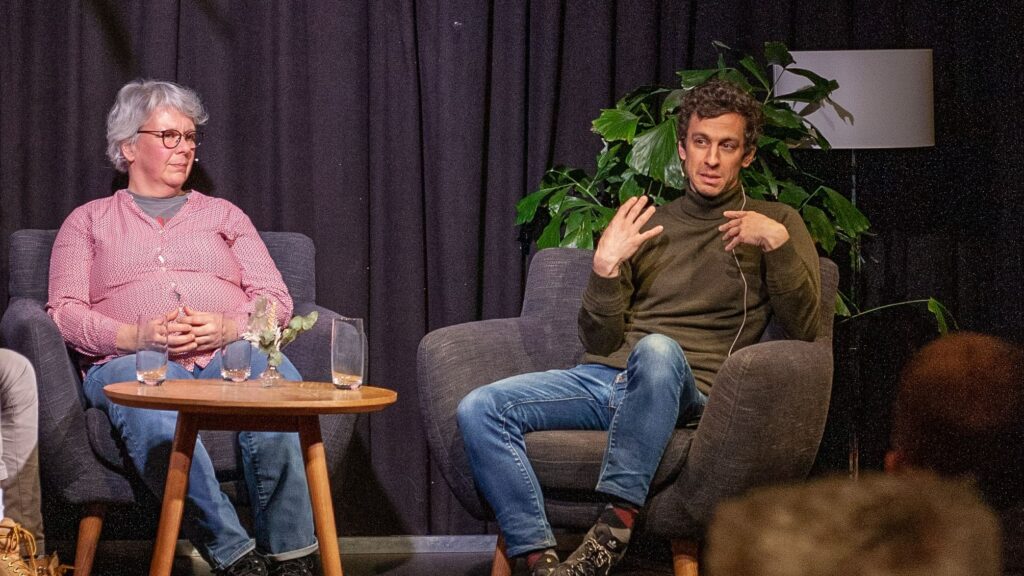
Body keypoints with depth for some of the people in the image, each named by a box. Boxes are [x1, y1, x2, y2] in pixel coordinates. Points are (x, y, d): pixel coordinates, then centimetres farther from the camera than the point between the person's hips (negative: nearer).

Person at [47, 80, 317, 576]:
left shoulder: (223, 215, 29)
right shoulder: (88, 221, 24)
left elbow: (276, 300, 17)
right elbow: (65, 310, 10)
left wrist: (227, 328, -7)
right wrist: (135, 337, -10)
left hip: (229, 354, 2)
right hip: (133, 361, -1)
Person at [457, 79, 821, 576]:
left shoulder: (775, 222, 14)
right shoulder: (648, 227, 23)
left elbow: (803, 329, 0)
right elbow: (599, 341, 17)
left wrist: (778, 244, -13)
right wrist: (605, 269, -1)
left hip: (686, 387, -4)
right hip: (601, 380, 4)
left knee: (656, 349, -41)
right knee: (478, 410, -21)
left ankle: (614, 530, -40)